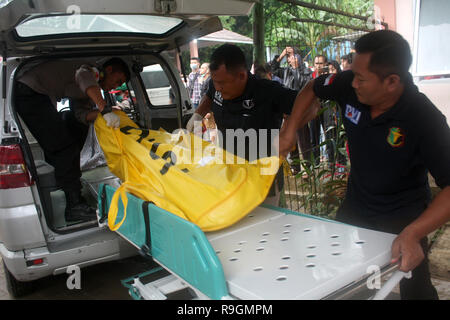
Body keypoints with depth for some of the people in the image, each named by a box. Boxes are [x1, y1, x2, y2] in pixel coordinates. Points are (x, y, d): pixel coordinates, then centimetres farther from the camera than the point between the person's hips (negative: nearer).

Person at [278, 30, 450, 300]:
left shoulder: (425, 119, -28)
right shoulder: (348, 85, -16)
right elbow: (313, 88, 4)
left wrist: (412, 234, -40)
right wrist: (290, 130, -7)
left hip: (402, 220, -4)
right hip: (354, 208, 5)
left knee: (415, 290, 10)